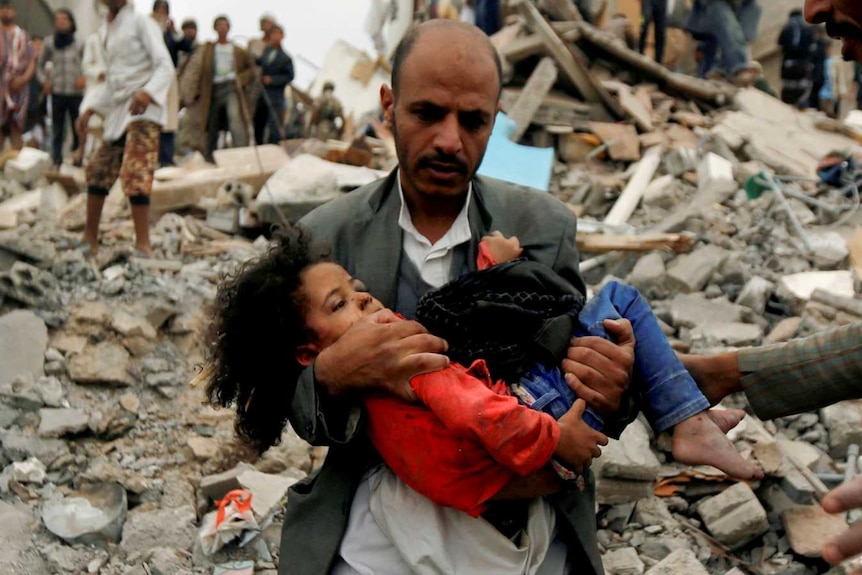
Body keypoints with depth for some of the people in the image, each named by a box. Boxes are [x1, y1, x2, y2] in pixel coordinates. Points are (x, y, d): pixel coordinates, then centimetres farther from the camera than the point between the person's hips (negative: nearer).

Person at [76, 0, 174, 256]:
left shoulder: (140, 22, -4)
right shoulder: (104, 31, 18)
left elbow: (165, 66, -13)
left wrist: (147, 93, -30)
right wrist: (90, 108, 13)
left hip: (144, 109, -8)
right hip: (118, 110, 8)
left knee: (135, 174, -18)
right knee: (98, 170, 10)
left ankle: (143, 244, -20)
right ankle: (90, 239, 20)